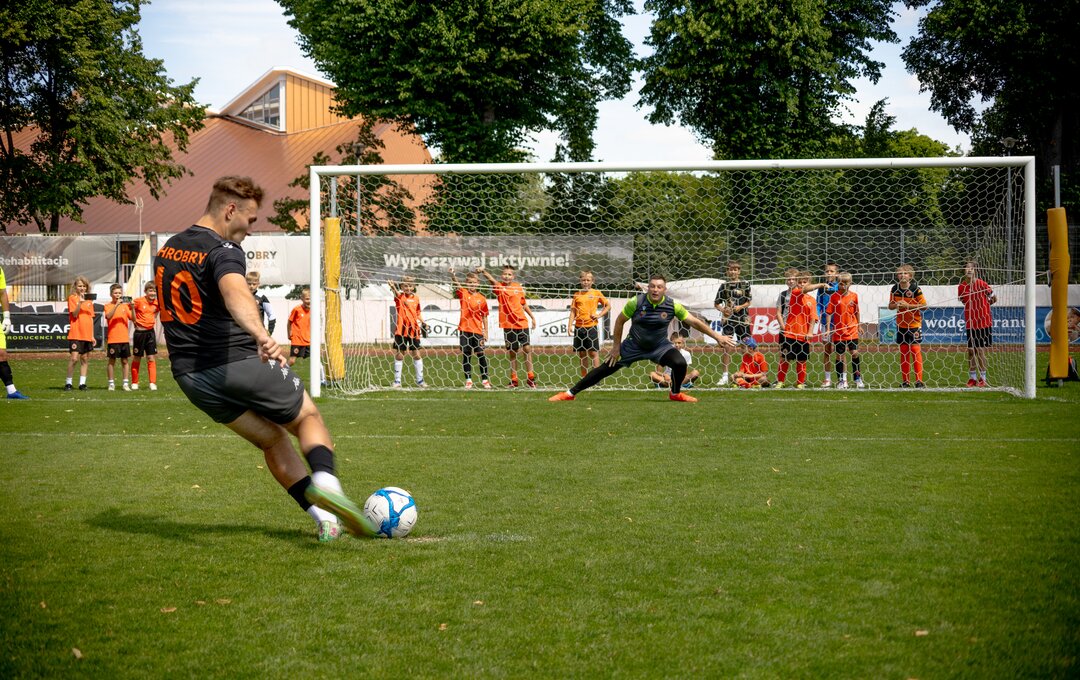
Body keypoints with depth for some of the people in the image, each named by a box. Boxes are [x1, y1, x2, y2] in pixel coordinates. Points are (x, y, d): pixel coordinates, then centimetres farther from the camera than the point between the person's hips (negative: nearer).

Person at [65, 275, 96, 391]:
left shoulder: (89, 299, 15)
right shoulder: (72, 298, 0)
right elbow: (74, 314, -11)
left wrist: (92, 335, 14)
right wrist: (80, 302, -26)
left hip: (87, 334, 6)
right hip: (75, 334, -6)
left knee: (85, 358, 6)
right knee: (74, 358, -11)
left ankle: (82, 383, 11)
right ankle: (68, 382, -3)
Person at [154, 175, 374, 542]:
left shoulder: (166, 252, 13)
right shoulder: (224, 251, -14)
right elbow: (235, 293, -37)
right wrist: (261, 335, -55)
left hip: (190, 376, 7)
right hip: (240, 362, -7)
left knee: (271, 439, 18)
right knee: (308, 418, 12)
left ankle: (324, 518, 9)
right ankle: (324, 480, -18)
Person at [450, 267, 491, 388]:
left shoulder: (482, 298, 2)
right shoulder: (463, 293, 2)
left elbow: (484, 316, 6)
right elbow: (456, 284, -18)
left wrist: (485, 332, 3)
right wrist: (452, 274, -37)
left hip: (477, 330, 0)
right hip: (464, 328, 0)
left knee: (480, 354, 1)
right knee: (466, 355, 3)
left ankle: (485, 379, 11)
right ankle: (468, 380, 11)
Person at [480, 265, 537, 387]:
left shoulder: (518, 287, 4)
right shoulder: (499, 287, -6)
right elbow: (492, 280, -27)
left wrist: (532, 317, 20)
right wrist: (483, 272, -47)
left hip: (522, 323, 2)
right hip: (508, 325, -2)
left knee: (527, 348, 0)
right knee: (512, 351, 4)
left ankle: (530, 377, 11)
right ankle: (513, 379, 13)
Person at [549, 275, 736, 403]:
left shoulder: (673, 306, -17)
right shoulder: (636, 302, -20)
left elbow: (695, 322, -10)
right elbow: (620, 321, -6)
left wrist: (717, 337, -11)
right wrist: (616, 347, -5)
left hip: (660, 345, 0)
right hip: (634, 345, 0)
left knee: (680, 363, -25)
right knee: (605, 369, -4)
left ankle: (675, 394, 7)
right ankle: (570, 393, 8)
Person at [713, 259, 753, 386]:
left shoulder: (745, 285, 4)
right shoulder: (724, 286, 6)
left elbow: (748, 302, 4)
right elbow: (716, 303, 9)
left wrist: (740, 307, -15)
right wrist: (722, 310, -10)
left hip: (742, 318, 0)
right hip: (728, 318, 0)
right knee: (727, 346, 0)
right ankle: (725, 376, 6)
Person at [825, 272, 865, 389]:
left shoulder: (854, 296, 0)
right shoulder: (834, 296, -5)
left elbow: (856, 312, 11)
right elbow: (828, 313, -3)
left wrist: (858, 326, 17)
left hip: (852, 331, 1)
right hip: (838, 331, -1)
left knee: (855, 353, 0)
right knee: (839, 355, 4)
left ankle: (858, 378, 15)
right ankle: (841, 380, 13)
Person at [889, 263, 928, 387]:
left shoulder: (915, 288, -12)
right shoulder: (895, 289, 1)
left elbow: (924, 306, -12)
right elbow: (890, 305, 10)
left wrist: (908, 305, -20)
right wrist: (896, 305, -13)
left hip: (914, 324, -4)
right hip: (901, 324, 4)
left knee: (916, 349, -7)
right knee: (903, 351, 6)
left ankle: (919, 380, -5)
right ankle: (905, 381, 12)